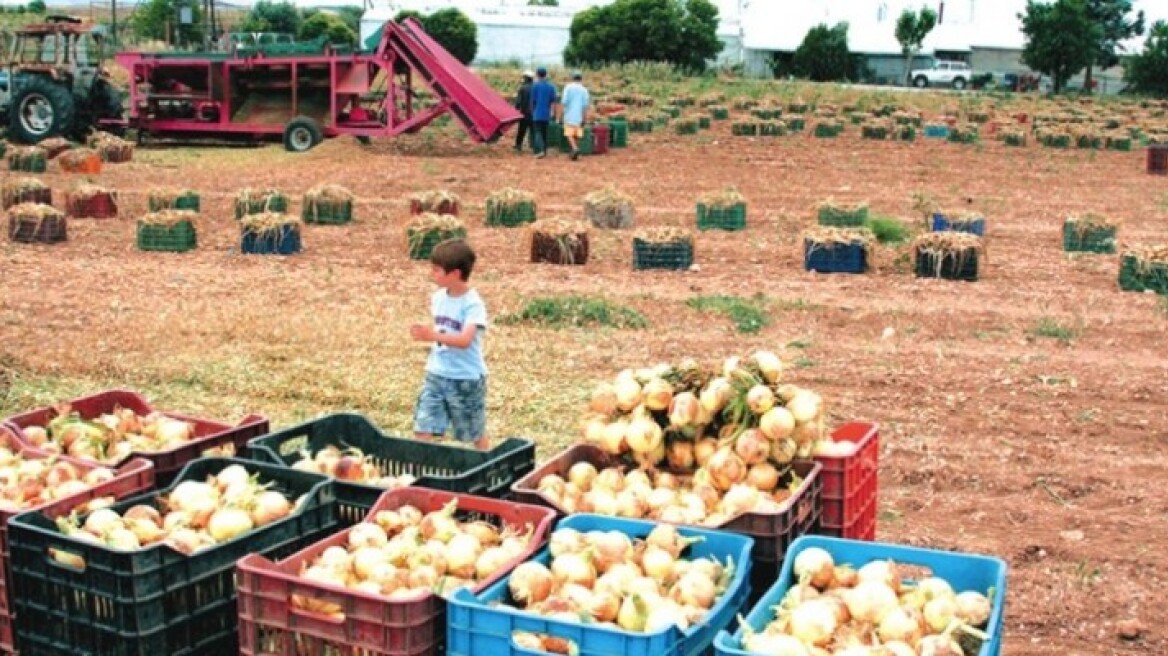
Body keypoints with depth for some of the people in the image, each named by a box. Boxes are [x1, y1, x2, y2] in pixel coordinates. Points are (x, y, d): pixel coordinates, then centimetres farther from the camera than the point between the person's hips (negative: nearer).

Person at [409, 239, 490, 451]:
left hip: (467, 379, -6)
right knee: (422, 430, -1)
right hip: (436, 375, 6)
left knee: (476, 434, 12)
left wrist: (433, 336, -43)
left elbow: (465, 340, -32)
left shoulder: (473, 303, -19)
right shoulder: (438, 297, 3)